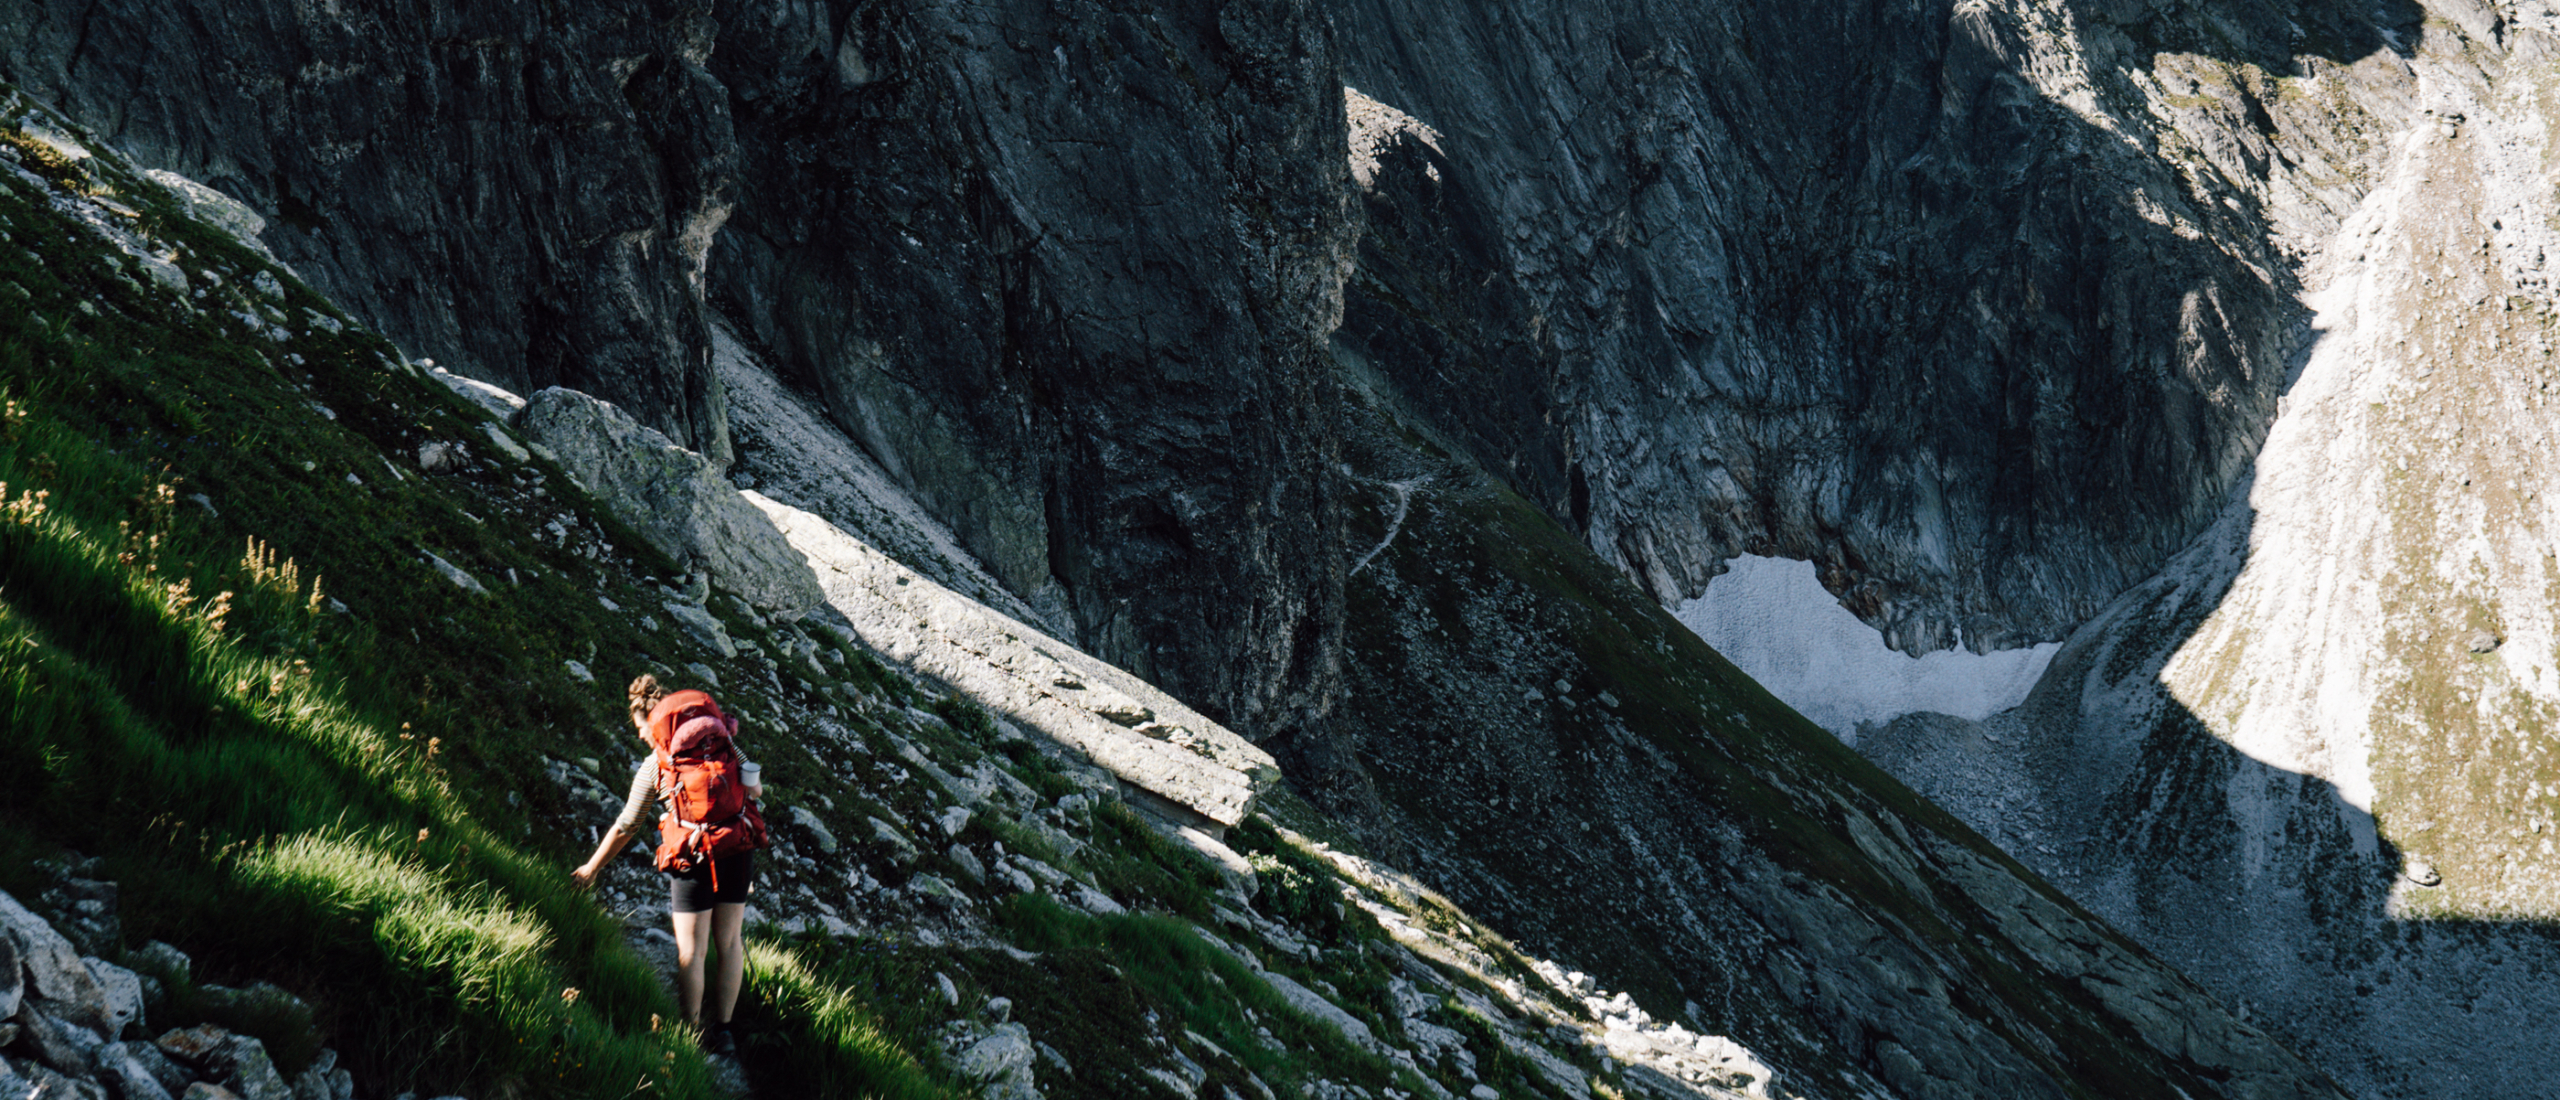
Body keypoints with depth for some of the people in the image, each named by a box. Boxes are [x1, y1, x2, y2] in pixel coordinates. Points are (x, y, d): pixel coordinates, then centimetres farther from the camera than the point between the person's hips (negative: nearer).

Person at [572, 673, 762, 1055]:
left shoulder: (655, 765, -1)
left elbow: (626, 827, 4)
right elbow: (754, 789, 9)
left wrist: (591, 868, 15)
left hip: (695, 855, -4)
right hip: (738, 849, 5)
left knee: (691, 950, 5)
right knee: (729, 942, 13)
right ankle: (723, 1031, 17)